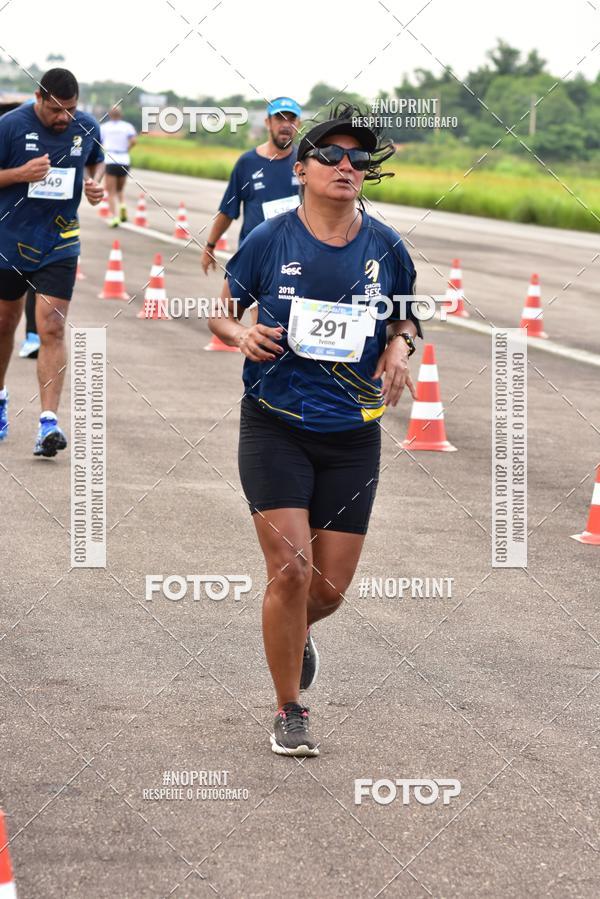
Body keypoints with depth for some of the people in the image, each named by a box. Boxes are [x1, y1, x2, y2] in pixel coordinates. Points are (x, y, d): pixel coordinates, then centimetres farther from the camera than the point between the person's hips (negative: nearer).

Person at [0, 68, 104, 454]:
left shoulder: (87, 127, -2)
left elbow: (96, 162, 18)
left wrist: (95, 183, -3)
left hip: (60, 246, 0)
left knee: (52, 329, -11)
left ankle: (49, 422, -16)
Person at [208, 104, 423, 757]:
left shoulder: (385, 247, 1)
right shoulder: (269, 241, -5)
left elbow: (405, 316, 17)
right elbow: (219, 311, 7)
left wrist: (399, 347, -5)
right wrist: (241, 334, -15)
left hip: (352, 437, 2)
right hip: (275, 427, -2)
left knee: (331, 586, 4)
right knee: (291, 570, -13)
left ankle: (296, 630, 43)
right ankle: (289, 713, 5)